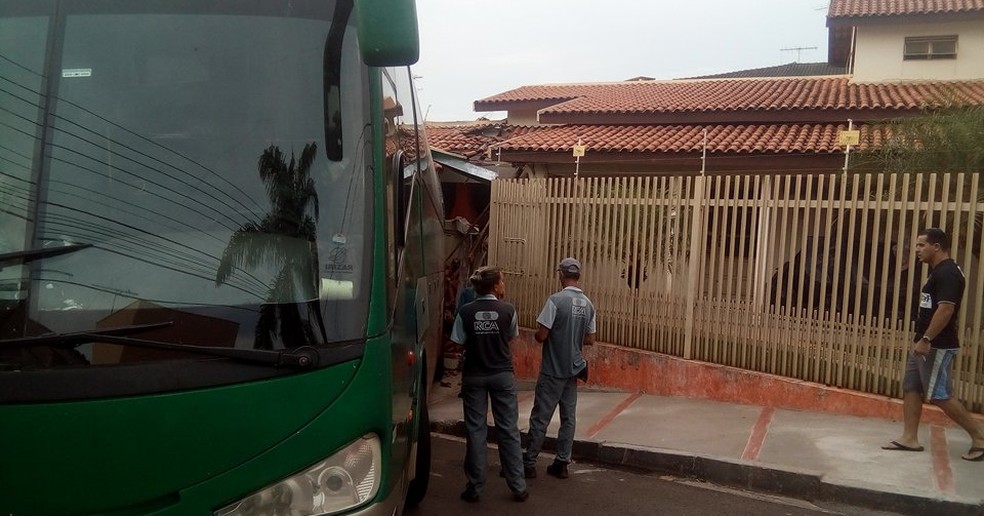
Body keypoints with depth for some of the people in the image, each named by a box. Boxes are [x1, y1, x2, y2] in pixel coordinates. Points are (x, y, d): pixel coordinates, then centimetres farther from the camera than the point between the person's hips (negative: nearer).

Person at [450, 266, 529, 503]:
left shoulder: (465, 312, -8)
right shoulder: (508, 310, -9)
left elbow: (458, 343, -4)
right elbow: (512, 337, 5)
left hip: (474, 376, 1)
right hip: (502, 375, 0)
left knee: (476, 430, 8)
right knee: (509, 430, 8)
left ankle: (475, 488, 12)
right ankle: (518, 487, 13)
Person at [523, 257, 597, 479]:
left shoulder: (557, 300, -16)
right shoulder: (588, 304, 4)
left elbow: (541, 336, -17)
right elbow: (590, 340, 10)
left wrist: (537, 334, 5)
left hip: (552, 370, -6)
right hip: (572, 369, 6)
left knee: (540, 418, 1)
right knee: (568, 417, 11)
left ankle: (529, 463, 8)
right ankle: (562, 463, 16)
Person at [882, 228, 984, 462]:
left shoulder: (947, 273, -17)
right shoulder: (938, 271, 15)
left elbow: (946, 310, -26)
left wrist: (926, 340, -26)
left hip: (937, 346, -10)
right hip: (926, 343, 10)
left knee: (939, 395, -6)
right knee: (910, 388, 10)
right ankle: (910, 438, 14)